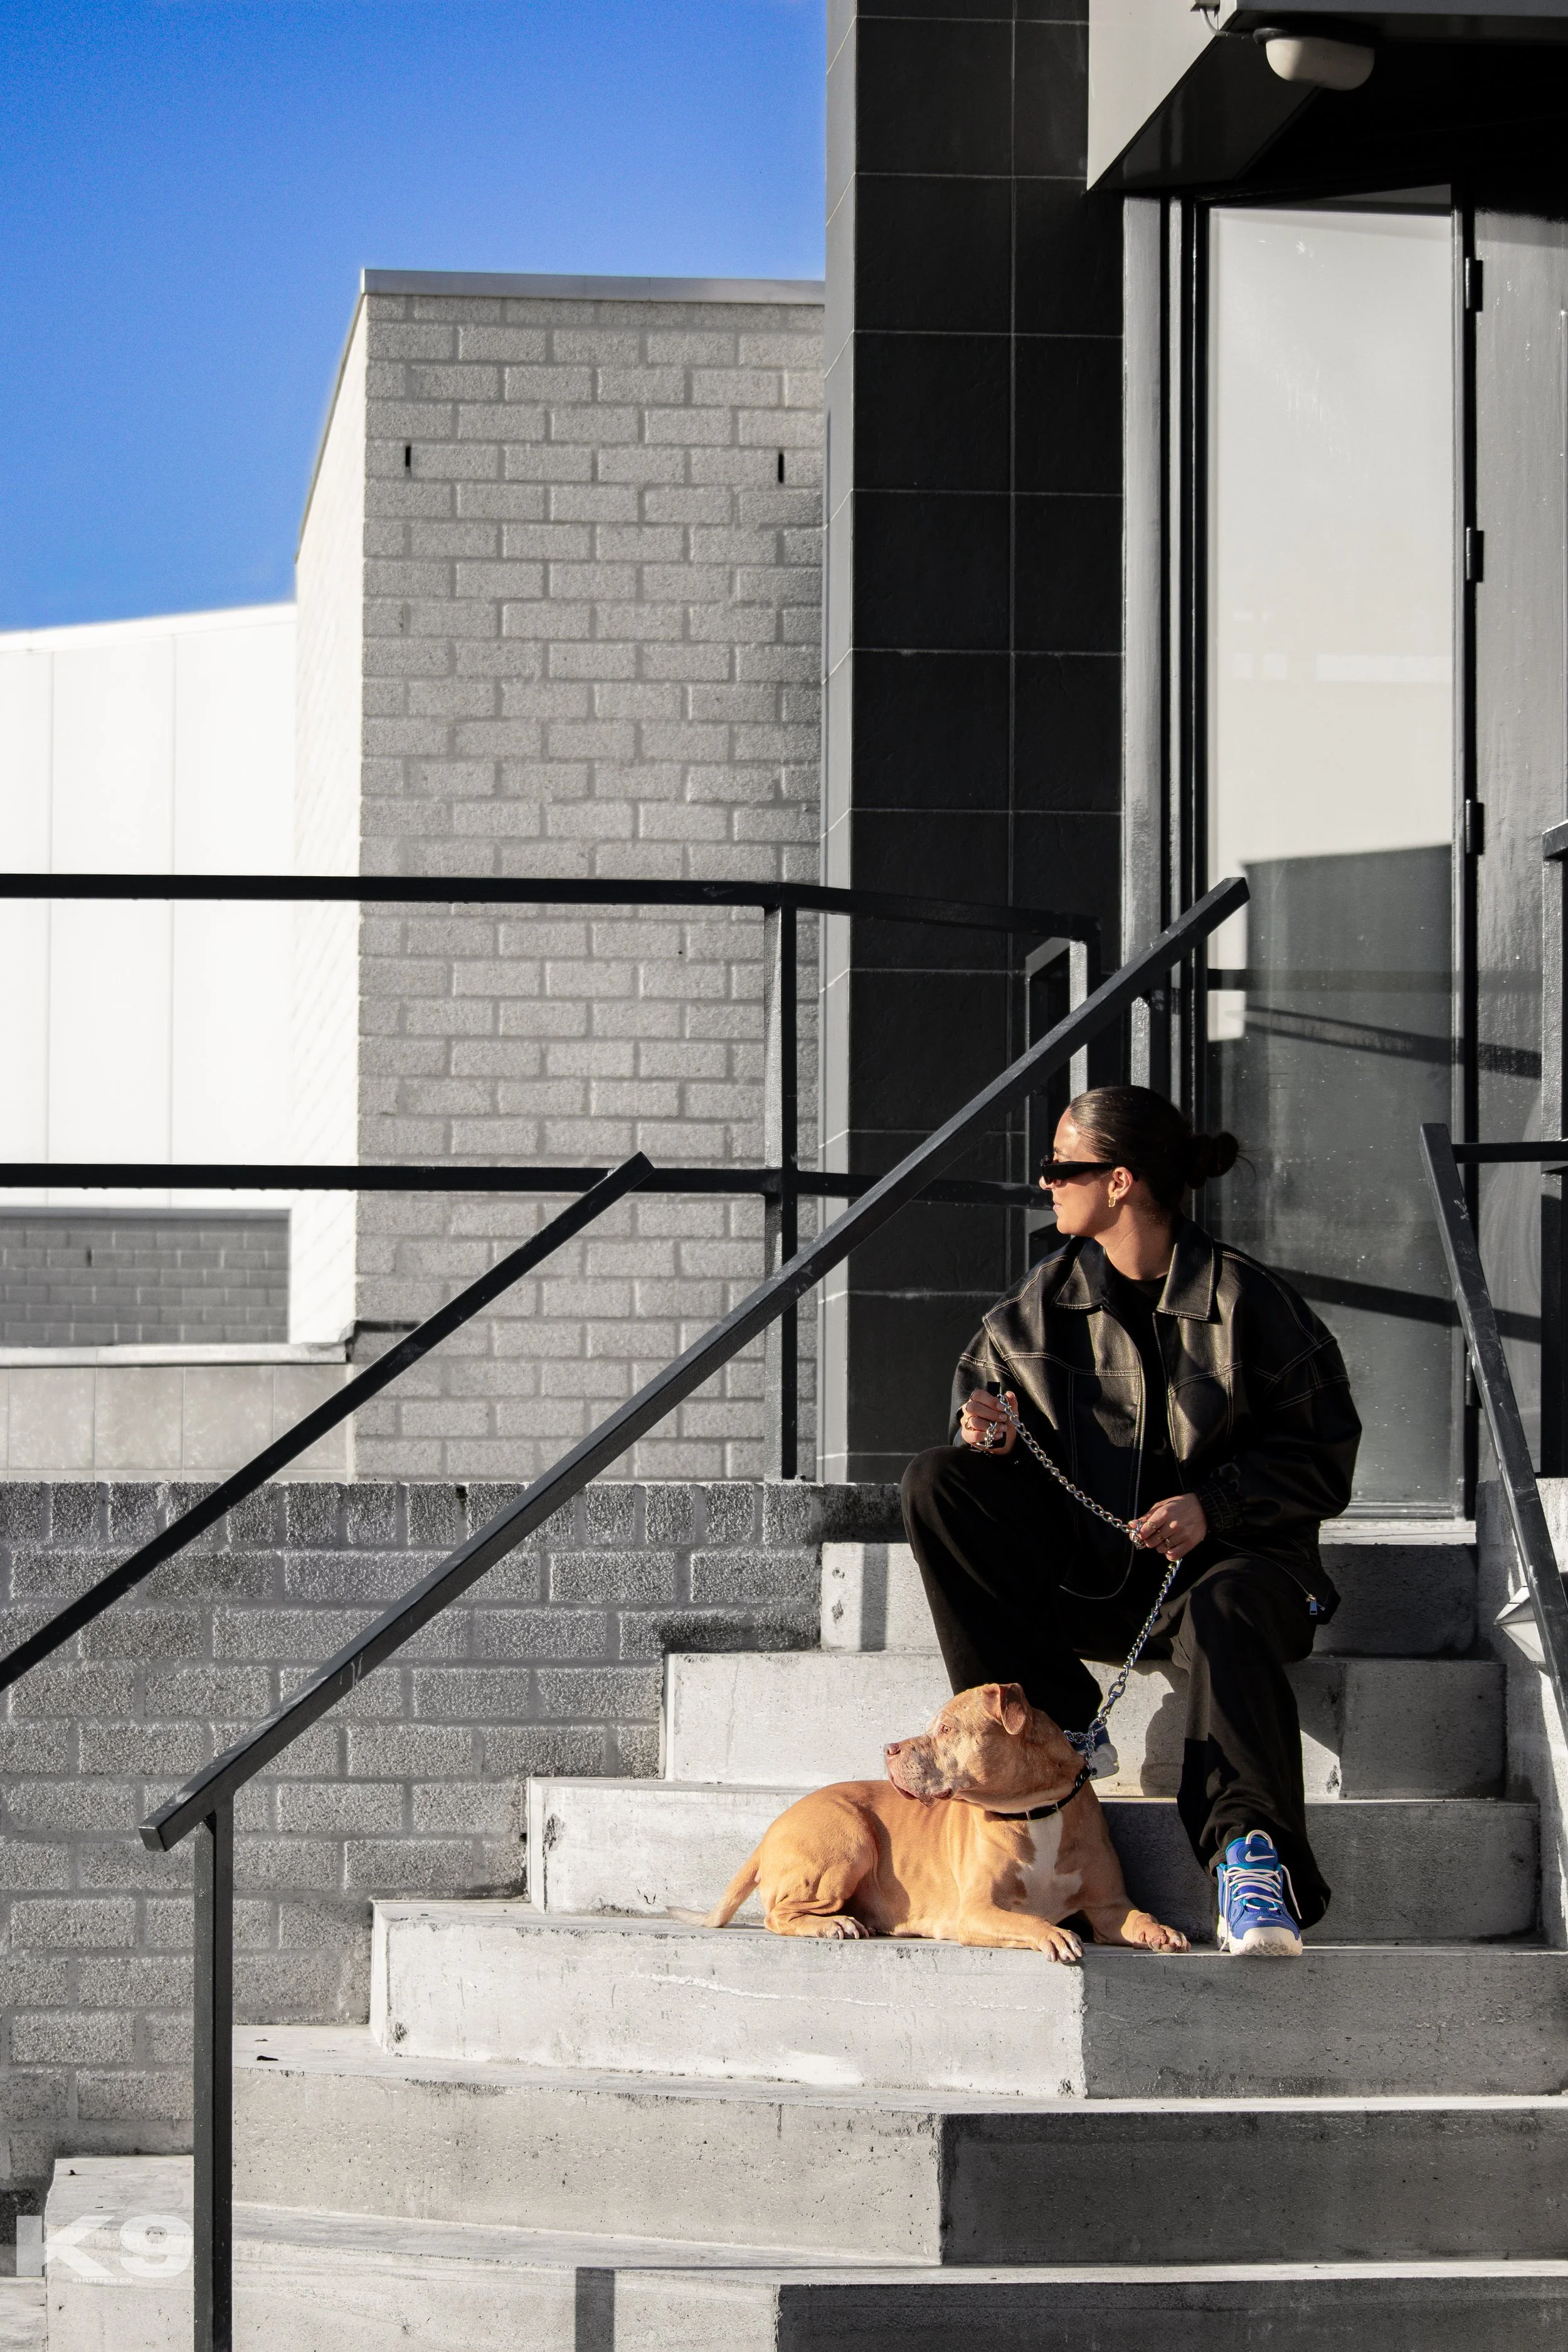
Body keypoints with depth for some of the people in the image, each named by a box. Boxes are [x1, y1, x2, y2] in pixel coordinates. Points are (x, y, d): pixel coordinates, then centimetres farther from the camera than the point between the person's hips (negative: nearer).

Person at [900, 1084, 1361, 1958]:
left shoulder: (1246, 1299, -8)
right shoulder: (1046, 1297, 6)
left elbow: (1323, 1458, -6)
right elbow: (986, 1377, 19)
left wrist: (1214, 1503, -22)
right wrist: (987, 1422, -7)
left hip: (1228, 1553, -5)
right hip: (1087, 1573, 5)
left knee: (1225, 1615, -41)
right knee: (938, 1482, -14)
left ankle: (1252, 1853, -53)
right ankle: (1058, 1720, -18)